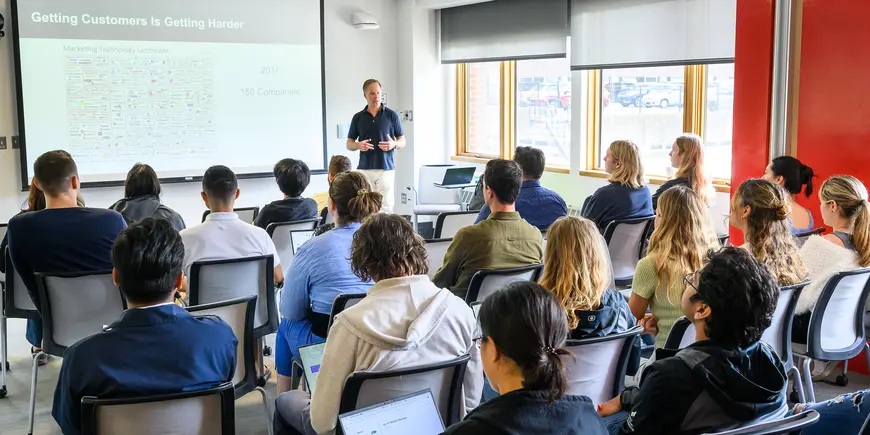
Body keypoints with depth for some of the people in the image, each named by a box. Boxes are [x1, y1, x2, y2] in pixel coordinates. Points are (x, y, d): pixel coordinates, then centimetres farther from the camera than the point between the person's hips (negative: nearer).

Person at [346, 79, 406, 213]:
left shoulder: (392, 115, 3)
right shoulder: (358, 117, 8)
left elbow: (402, 141, 7)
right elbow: (349, 144, 13)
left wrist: (394, 144, -16)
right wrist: (358, 145, -10)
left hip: (386, 168, -1)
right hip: (364, 169, 2)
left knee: (385, 207, -4)